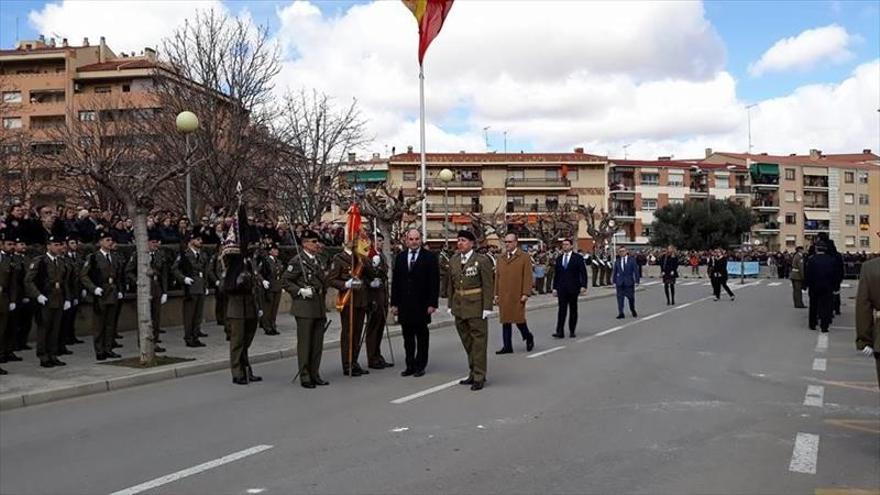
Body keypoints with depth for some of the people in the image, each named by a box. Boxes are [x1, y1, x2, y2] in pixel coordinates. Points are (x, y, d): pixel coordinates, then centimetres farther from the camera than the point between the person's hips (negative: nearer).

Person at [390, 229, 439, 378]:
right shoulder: (400, 257, 10)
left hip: (421, 304, -4)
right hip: (404, 304, 4)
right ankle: (410, 366, 14)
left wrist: (433, 303, -11)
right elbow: (395, 281, 10)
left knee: (422, 336, 5)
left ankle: (420, 366, 12)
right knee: (407, 336, 7)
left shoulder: (430, 257, -2)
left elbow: (434, 282, -6)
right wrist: (394, 303, 5)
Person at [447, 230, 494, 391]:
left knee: (478, 341, -1)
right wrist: (451, 305, 10)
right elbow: (450, 284, 13)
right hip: (459, 307, 6)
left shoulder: (482, 260, -8)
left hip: (476, 306, -6)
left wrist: (487, 307, -13)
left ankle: (479, 377, 5)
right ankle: (472, 373, 23)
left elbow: (488, 285, -9)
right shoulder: (453, 261, 8)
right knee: (467, 342, 12)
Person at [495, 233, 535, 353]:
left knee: (518, 318, -2)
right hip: (503, 296, 5)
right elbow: (497, 277, 15)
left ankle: (528, 337, 25)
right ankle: (507, 346, 8)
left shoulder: (524, 257, -1)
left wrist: (526, 294, -13)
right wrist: (496, 294, 10)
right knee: (505, 320, 4)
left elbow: (527, 277, -6)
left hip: (517, 295, -5)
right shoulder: (501, 258, 14)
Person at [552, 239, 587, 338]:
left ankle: (572, 331, 14)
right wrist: (555, 287, 7)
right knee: (561, 309, -5)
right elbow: (556, 274, 12)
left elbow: (583, 273, -4)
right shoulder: (559, 258, 10)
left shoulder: (577, 258, -1)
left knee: (573, 309, 7)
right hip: (562, 288, 2)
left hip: (573, 288, -2)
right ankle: (560, 331, -9)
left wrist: (583, 285, -14)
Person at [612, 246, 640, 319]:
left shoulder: (632, 260, -1)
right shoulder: (617, 261, 6)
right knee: (620, 298, -3)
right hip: (620, 282, 2)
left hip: (629, 282, -2)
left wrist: (636, 281, -6)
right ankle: (621, 313, -1)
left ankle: (633, 311, 28)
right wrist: (614, 282, 5)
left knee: (631, 297, 6)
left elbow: (636, 271, -1)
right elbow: (614, 272, 10)